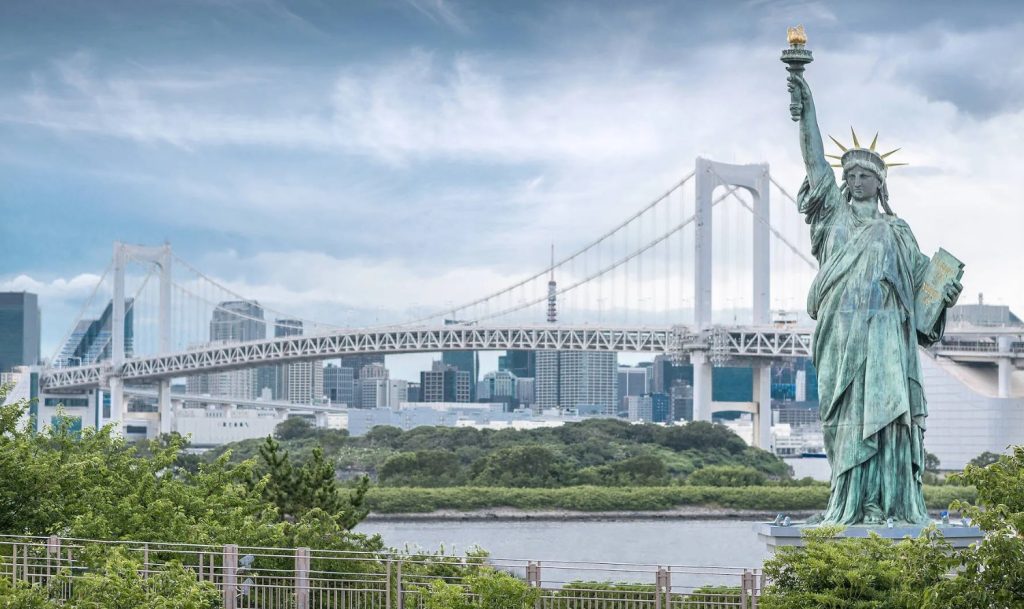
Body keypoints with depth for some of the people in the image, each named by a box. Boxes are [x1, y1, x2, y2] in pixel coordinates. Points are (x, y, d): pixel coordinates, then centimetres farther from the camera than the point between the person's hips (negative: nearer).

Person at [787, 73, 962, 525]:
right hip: (841, 335, 1)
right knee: (847, 420, -5)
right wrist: (807, 107, -1)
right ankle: (848, 508, -7)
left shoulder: (897, 232, 19)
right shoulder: (834, 216, 18)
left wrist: (945, 295, -9)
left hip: (885, 337, 0)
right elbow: (815, 162, 9)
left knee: (882, 414, -11)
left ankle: (887, 505, -16)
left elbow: (923, 277, 14)